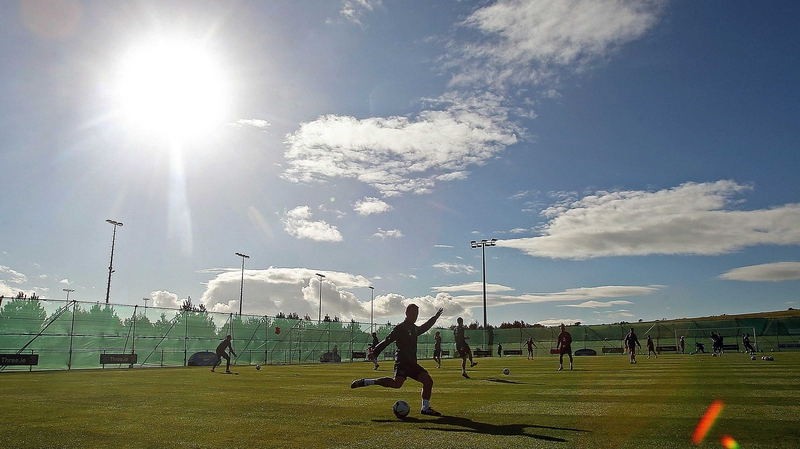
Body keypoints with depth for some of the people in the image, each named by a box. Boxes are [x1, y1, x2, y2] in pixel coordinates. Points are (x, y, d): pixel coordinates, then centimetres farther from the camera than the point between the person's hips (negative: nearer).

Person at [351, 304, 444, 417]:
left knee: (428, 381, 3)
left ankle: (426, 408, 12)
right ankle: (365, 382, -21)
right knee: (397, 383, -29)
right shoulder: (400, 328, -5)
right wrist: (375, 353, -20)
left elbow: (423, 328, 45)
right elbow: (387, 341, -12)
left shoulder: (414, 328, 21)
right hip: (402, 361, -9)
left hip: (411, 362, 9)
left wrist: (434, 318, 49)